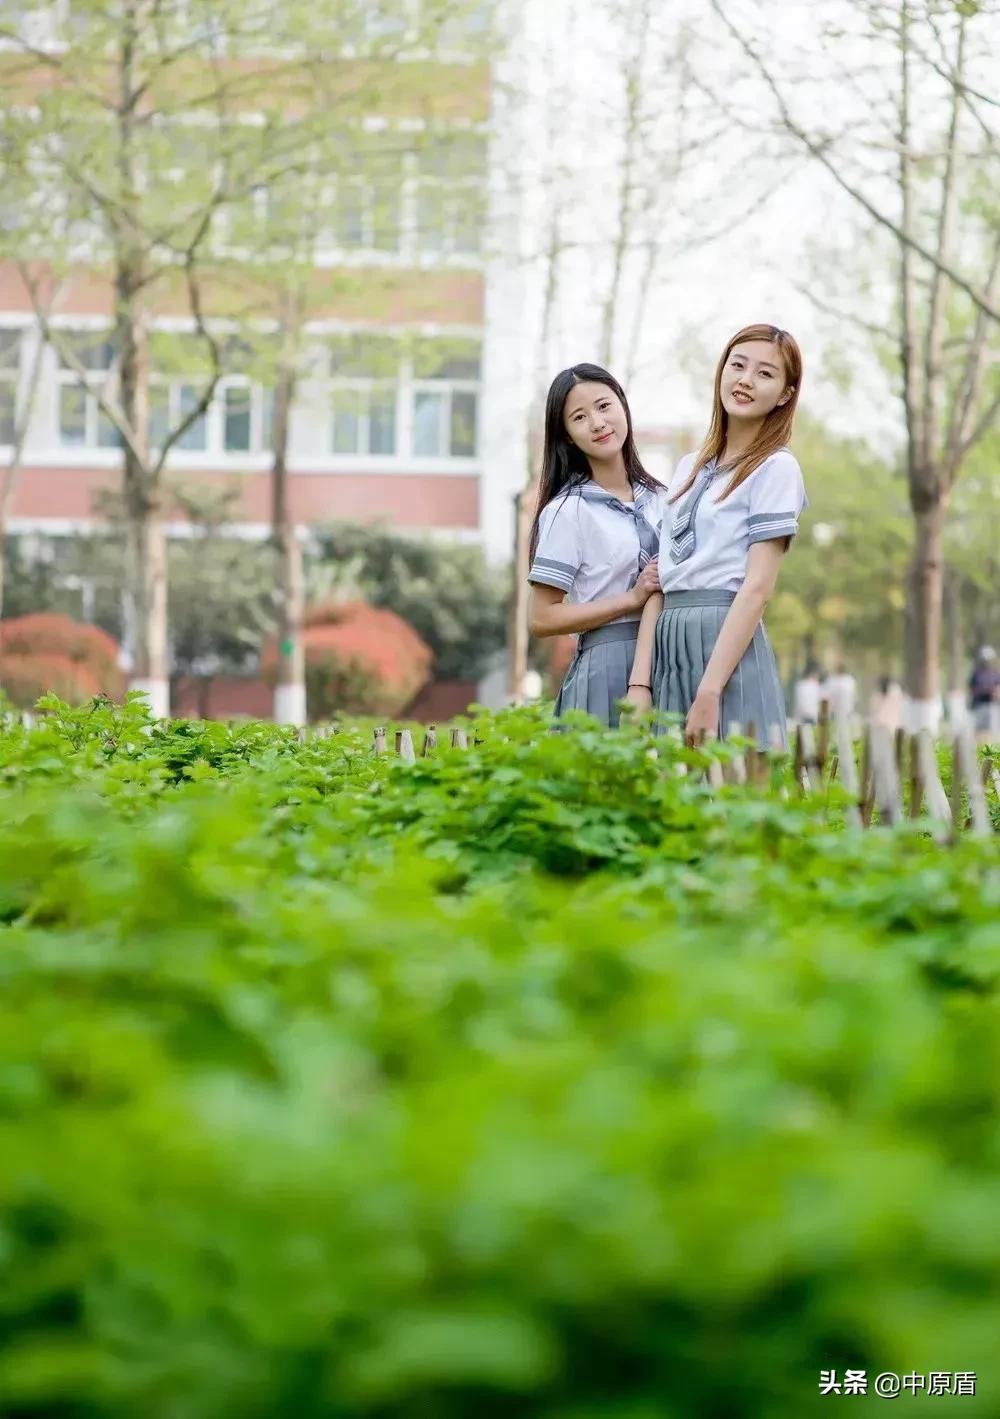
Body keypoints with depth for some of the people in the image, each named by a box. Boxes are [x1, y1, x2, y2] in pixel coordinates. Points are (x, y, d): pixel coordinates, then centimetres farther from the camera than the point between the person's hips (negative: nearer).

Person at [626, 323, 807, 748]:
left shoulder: (775, 468, -2)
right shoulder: (689, 468, 17)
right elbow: (659, 583, 12)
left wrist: (709, 693, -18)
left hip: (729, 650, -6)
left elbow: (757, 587, -11)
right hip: (668, 652, 6)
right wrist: (639, 684, 2)